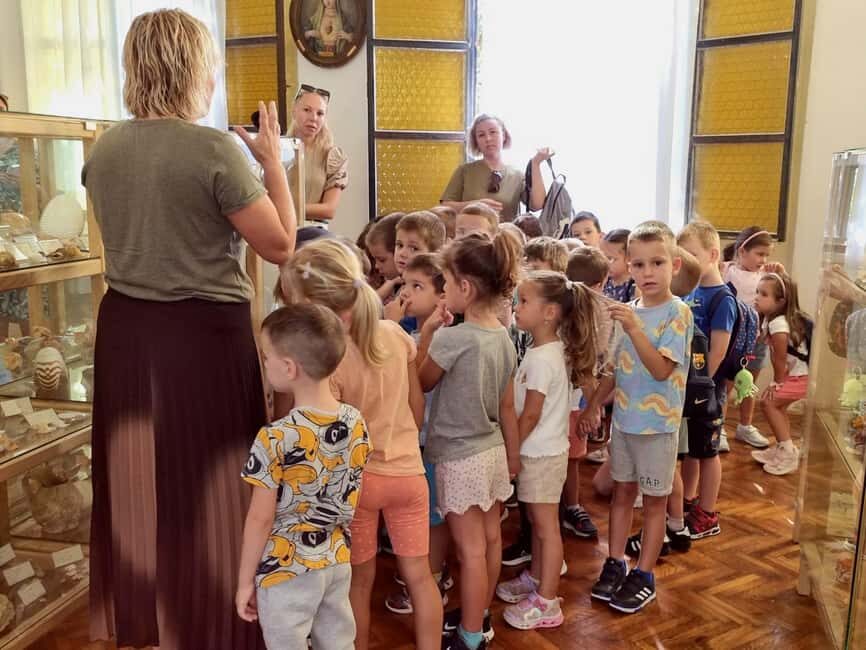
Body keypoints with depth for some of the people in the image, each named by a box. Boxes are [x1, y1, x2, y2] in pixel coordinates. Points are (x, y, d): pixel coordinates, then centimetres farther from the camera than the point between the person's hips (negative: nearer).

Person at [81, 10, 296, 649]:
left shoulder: (104, 149, 4)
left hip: (125, 329, 7)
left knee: (135, 477, 19)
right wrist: (272, 156, -1)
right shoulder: (215, 149, -16)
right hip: (204, 333, -6)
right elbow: (281, 244, -11)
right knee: (205, 485, 8)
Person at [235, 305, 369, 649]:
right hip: (338, 561, 6)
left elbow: (261, 519, -16)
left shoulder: (275, 438, -25)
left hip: (286, 570, -5)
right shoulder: (356, 422, -8)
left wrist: (245, 582, -4)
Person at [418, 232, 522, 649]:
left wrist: (427, 332, -8)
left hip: (460, 456, -8)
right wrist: (513, 454, 16)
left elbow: (420, 383, -5)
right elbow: (507, 406, 7)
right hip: (492, 450, 8)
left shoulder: (451, 338, -23)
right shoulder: (503, 336, 0)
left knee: (470, 549, 3)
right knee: (490, 538, 17)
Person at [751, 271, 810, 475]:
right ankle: (783, 449, 29)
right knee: (777, 406, 16)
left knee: (768, 402, -7)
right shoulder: (770, 318, 4)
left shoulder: (778, 323, -25)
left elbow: (780, 359, -18)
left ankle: (787, 452, 0)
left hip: (799, 376, -10)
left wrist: (777, 383, -6)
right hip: (794, 374, 10)